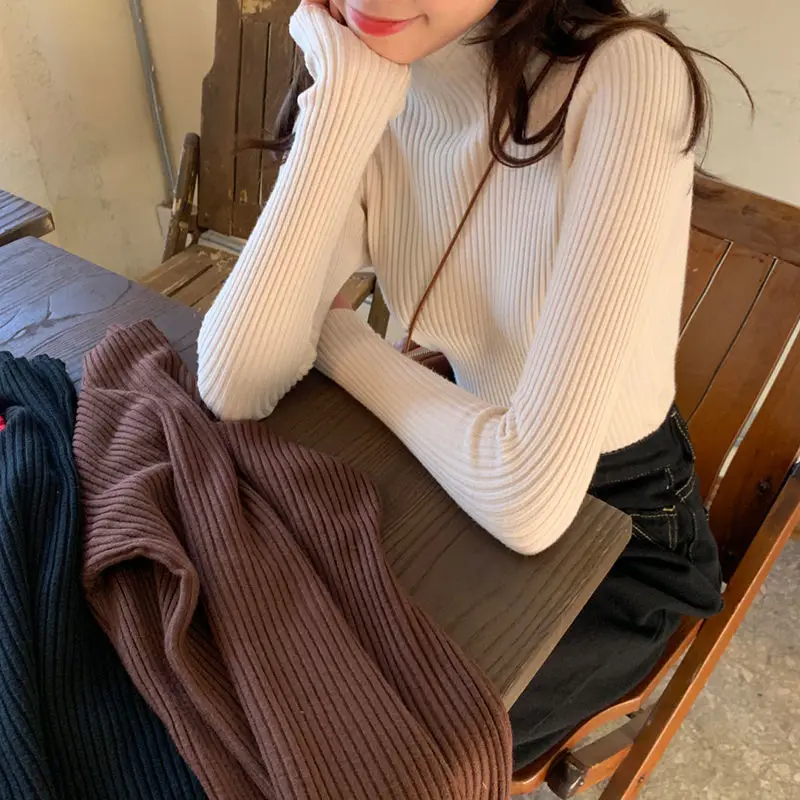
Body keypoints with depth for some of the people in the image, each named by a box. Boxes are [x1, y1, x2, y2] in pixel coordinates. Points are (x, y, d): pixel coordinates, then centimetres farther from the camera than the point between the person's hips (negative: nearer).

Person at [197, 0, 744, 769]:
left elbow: (527, 496, -34)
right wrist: (344, 96, -25)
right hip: (461, 477, 4)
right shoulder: (362, 94, -11)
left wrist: (341, 340, -18)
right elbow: (235, 387, -23)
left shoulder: (627, 80, -27)